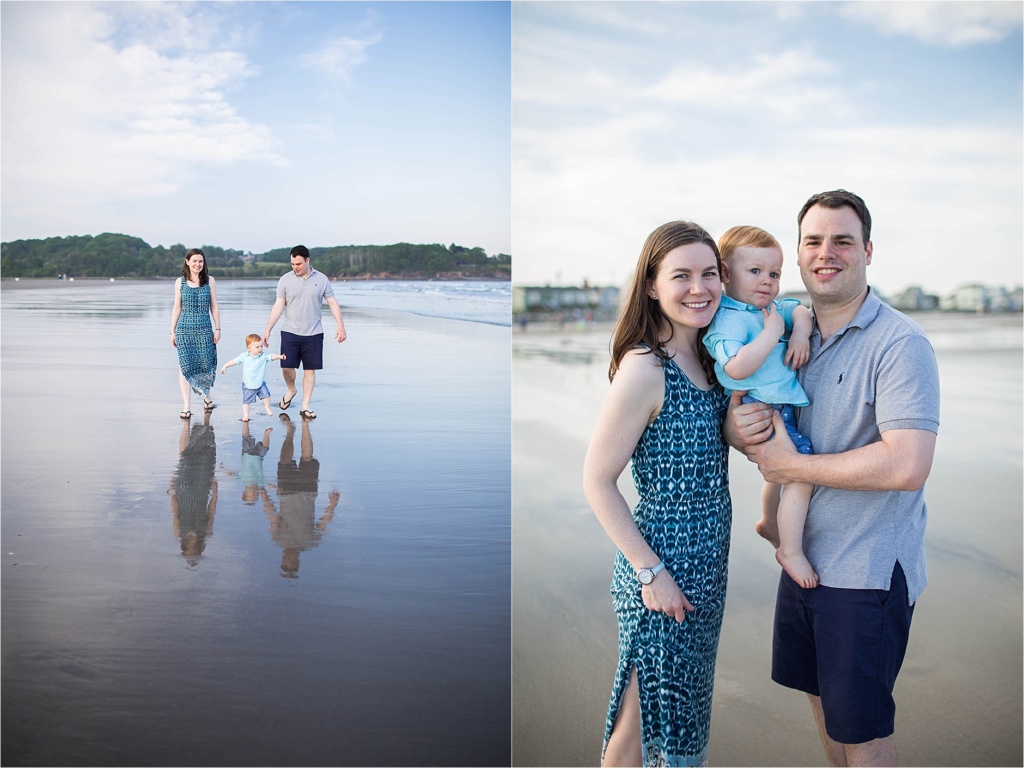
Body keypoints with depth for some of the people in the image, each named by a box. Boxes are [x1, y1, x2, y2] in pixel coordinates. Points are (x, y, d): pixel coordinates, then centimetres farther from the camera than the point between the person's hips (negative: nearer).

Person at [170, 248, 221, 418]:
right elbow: (177, 308, 8)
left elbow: (214, 307, 7)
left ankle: (207, 396, 29)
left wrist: (217, 328, 2)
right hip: (184, 329, 0)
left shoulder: (209, 281, 5)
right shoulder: (180, 282, 6)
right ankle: (186, 406, 1)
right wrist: (172, 332, 6)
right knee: (185, 366, -3)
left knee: (206, 364, 1)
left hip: (205, 329, 0)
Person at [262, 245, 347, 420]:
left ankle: (305, 407, 11)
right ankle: (291, 390, 28)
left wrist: (341, 326, -6)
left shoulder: (321, 279, 1)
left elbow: (333, 303, 3)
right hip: (290, 332, 0)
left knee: (310, 370, 2)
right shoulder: (285, 280, 0)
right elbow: (278, 306, -1)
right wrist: (267, 330, -6)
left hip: (313, 333, 0)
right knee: (287, 367, -4)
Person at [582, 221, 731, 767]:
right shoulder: (644, 369, -21)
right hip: (661, 573, -8)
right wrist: (651, 573, -18)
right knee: (644, 722, 9)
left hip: (705, 570, 8)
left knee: (680, 710, 23)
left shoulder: (708, 357, 3)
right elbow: (597, 481, -18)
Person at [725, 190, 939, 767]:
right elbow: (735, 408, 9)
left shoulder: (900, 344, -18)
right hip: (806, 555, 7)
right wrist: (739, 428, -16)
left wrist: (794, 467, -20)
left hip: (868, 570, -7)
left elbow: (907, 466, -29)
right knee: (822, 698, 23)